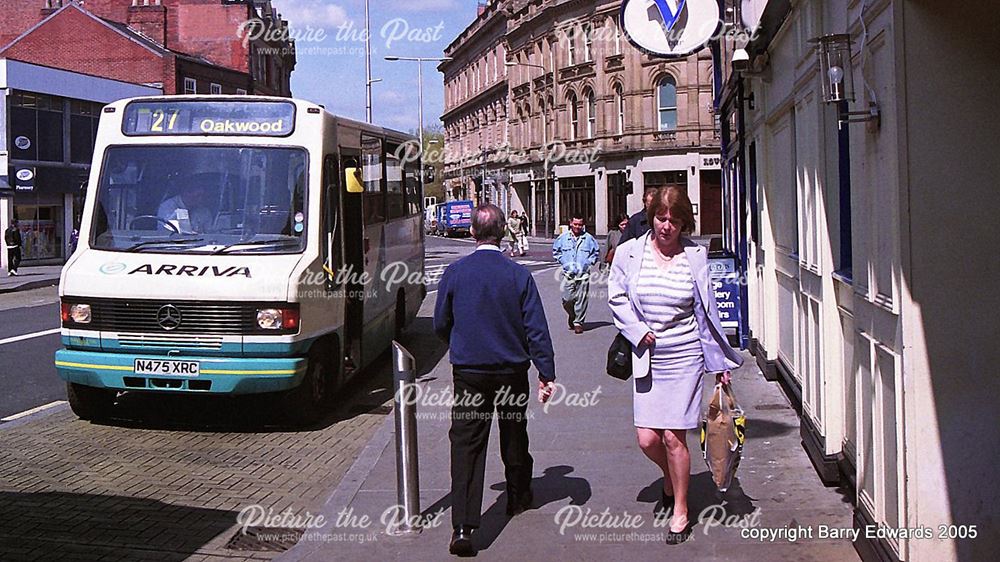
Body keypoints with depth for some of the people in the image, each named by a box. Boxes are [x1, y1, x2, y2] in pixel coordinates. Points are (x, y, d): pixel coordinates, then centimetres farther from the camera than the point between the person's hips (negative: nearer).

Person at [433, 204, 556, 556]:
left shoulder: (454, 273, -6)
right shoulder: (519, 275, -8)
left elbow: (440, 325, 4)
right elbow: (536, 328, -7)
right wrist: (547, 373, 0)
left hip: (468, 372, -1)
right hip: (512, 371, 1)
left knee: (466, 445, -3)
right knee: (514, 437, 21)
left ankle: (463, 526, -15)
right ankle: (518, 499, 41)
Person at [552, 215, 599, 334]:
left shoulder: (588, 238, 2)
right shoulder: (563, 238, 4)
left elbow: (596, 251, 16)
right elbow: (555, 250, 18)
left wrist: (590, 262, 4)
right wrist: (562, 261, 7)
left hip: (583, 275, -1)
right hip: (568, 275, 1)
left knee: (581, 300, -2)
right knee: (567, 300, -1)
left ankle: (578, 322, 10)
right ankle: (572, 315, 28)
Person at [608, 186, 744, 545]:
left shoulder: (695, 257, -2)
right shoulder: (629, 253, -1)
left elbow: (706, 312, 3)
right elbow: (617, 297, 7)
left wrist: (720, 363, 3)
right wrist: (639, 331, -8)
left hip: (684, 356, -2)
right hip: (646, 357, 2)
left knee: (672, 436, -2)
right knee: (647, 439, -2)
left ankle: (680, 509, 17)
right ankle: (671, 478, 33)